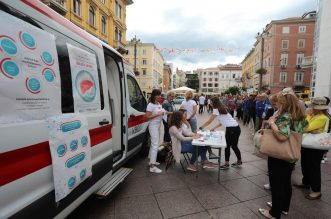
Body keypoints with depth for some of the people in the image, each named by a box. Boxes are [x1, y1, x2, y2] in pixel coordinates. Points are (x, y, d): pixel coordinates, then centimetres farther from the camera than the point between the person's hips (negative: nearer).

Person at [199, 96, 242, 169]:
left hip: (233, 129, -9)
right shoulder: (222, 109, 12)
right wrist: (214, 128, 14)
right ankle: (226, 164, 21)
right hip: (230, 128, 9)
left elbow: (209, 121, -9)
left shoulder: (216, 110, -13)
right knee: (227, 145, 12)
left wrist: (201, 127, 1)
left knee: (233, 146, 8)